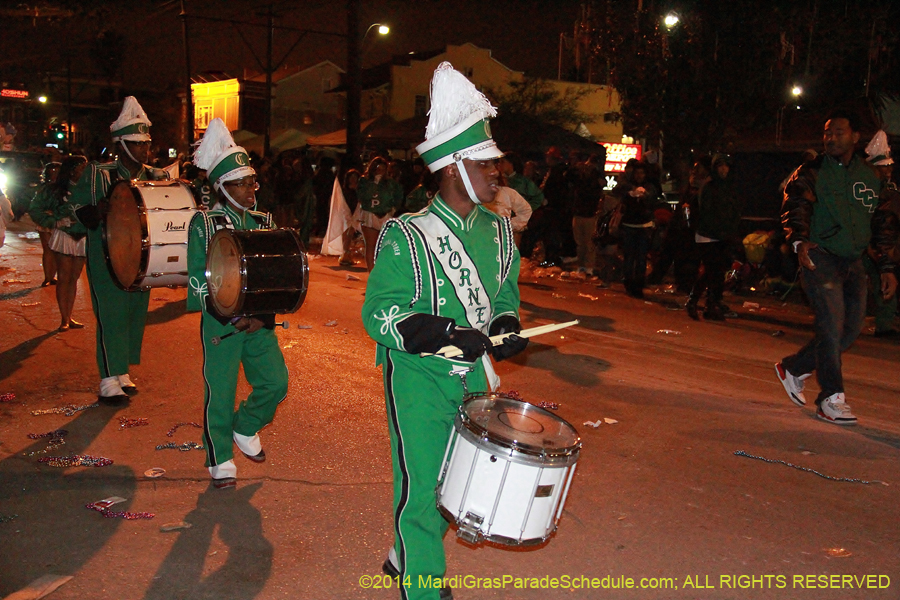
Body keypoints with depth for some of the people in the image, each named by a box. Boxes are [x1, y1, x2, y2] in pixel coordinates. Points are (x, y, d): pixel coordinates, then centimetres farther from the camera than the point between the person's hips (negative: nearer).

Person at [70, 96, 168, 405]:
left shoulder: (157, 177, 7)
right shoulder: (98, 174, -4)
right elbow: (77, 207, -2)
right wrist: (100, 212, -21)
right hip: (106, 261, -5)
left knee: (135, 316, 10)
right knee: (111, 318, -8)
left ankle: (122, 373, 24)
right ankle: (110, 383, -4)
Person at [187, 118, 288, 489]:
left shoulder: (264, 223, 9)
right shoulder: (204, 224, -3)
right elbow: (198, 280, -6)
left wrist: (263, 316, -7)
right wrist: (230, 317, -17)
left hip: (259, 321, 4)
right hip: (219, 322, -4)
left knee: (276, 382, -1)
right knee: (220, 392, 0)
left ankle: (245, 428, 27)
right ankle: (221, 459, 17)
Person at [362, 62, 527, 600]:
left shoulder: (497, 231, 5)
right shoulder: (407, 238, -15)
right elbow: (380, 314, -16)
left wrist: (507, 328, -5)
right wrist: (447, 334, -27)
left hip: (473, 374, 7)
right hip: (420, 379, -6)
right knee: (423, 485, 1)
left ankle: (406, 556, 42)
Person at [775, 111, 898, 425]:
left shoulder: (870, 177, 13)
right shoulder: (811, 173, -1)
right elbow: (795, 208, -16)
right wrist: (799, 240, -36)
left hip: (854, 263, 6)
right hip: (820, 258, -5)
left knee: (850, 329, 7)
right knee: (832, 326, -12)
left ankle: (793, 368, 25)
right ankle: (831, 399, -3)